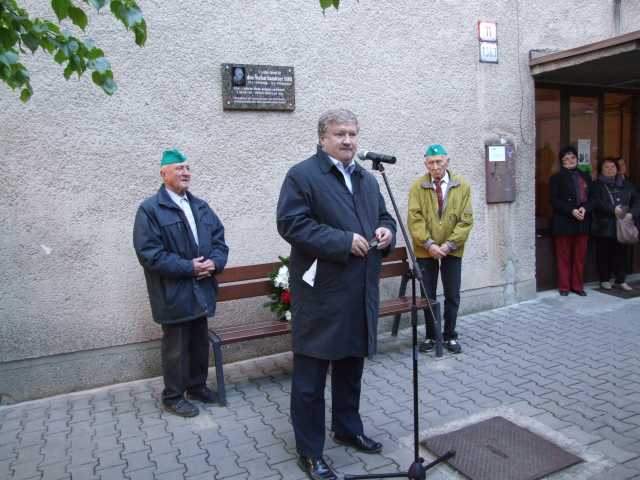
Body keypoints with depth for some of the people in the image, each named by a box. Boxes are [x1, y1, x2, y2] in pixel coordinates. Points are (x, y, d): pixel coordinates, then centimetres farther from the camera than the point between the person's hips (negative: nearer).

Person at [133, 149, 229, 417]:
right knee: (175, 348, 6)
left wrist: (215, 262, -10)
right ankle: (173, 397, 23)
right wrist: (189, 267, -20)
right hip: (173, 294, -6)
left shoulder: (201, 206, 12)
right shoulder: (149, 209, -10)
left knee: (200, 343, 17)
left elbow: (218, 239, 11)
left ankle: (197, 386, 36)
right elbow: (149, 253, -17)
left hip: (201, 291, 6)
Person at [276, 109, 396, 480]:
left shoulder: (368, 179, 16)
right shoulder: (302, 175, -8)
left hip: (361, 294, 7)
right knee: (311, 376, 3)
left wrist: (387, 231, -1)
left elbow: (384, 216, 24)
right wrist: (344, 241, -21)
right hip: (321, 295, -7)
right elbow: (291, 224, -18)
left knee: (351, 367, 21)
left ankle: (348, 429, 41)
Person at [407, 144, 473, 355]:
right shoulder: (417, 187, -2)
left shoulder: (462, 186, 0)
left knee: (452, 296, 7)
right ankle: (430, 336, 21)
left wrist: (449, 244, -13)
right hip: (425, 250, 0)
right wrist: (429, 244, -17)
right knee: (428, 295, 8)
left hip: (452, 250, 1)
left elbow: (466, 220, -3)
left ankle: (450, 336, 21)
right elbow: (414, 219, -8)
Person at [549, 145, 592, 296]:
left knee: (580, 256, 7)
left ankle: (578, 285, 17)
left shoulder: (585, 177, 15)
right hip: (563, 222, -4)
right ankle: (564, 287, 11)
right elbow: (554, 201, -7)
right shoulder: (556, 178, 1)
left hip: (582, 222, 4)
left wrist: (585, 208, -10)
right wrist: (572, 211, -18)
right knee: (564, 256, 2)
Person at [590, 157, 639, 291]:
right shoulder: (597, 185, 2)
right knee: (604, 254, 3)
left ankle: (620, 280, 17)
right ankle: (605, 279, 16)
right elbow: (596, 203, -13)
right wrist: (612, 209, -23)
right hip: (604, 226, -3)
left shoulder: (626, 184, 14)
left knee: (621, 253, 6)